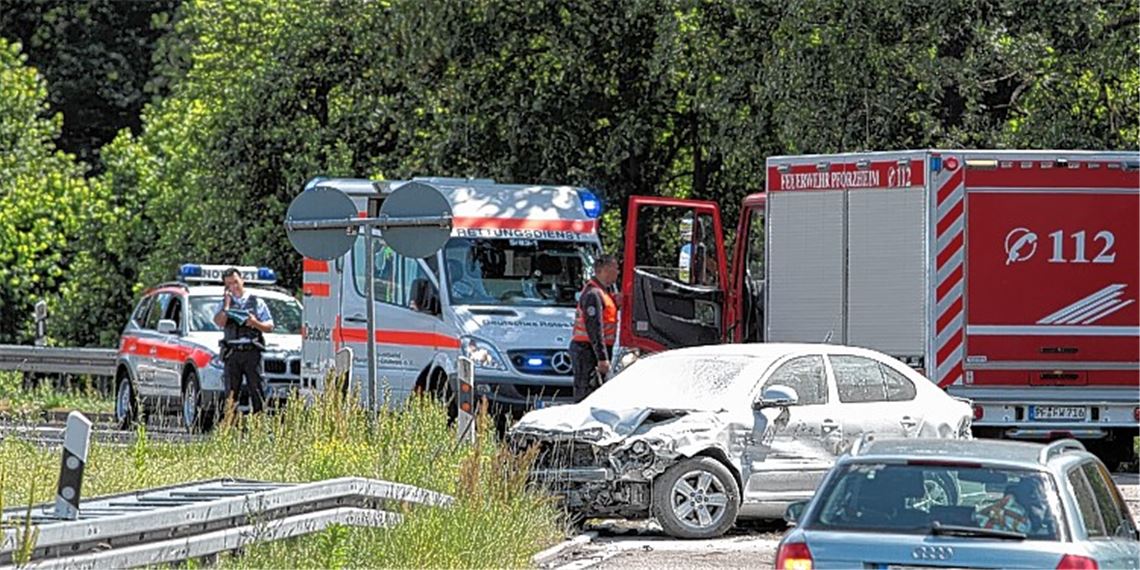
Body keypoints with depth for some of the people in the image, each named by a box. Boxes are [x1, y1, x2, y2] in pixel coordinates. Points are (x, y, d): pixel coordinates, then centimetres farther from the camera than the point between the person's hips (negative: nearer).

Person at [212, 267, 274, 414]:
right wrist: (226, 305, -3)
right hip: (232, 353, 1)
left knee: (256, 390, -7)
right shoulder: (225, 304, 16)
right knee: (231, 392, -3)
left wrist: (255, 323, -9)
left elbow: (269, 326, 8)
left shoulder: (257, 303, 13)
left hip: (252, 352, -1)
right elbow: (219, 322, -2)